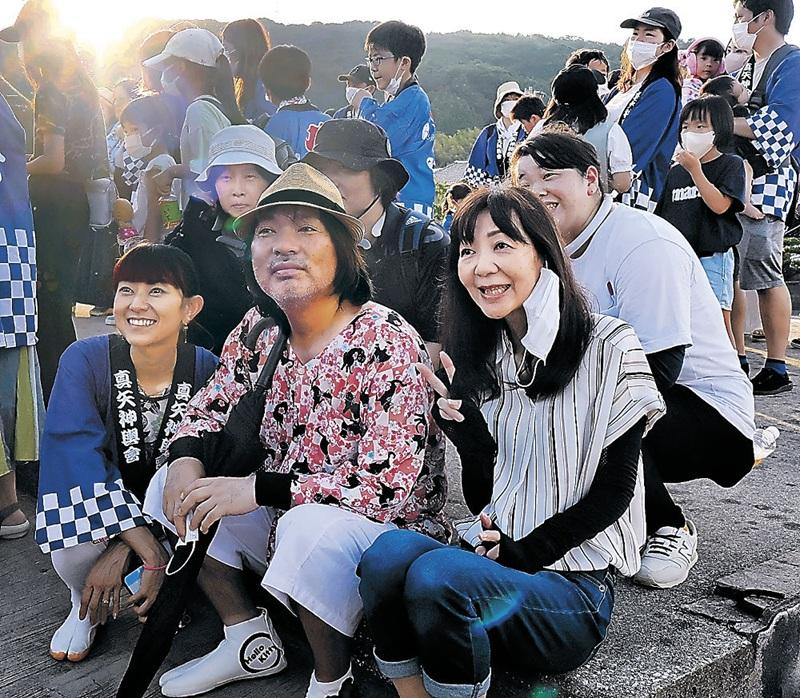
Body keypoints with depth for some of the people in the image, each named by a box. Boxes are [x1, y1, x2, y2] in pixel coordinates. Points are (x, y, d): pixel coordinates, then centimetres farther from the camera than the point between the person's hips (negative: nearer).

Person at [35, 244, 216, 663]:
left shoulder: (207, 372, -17)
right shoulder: (85, 360, -20)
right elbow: (79, 459, -28)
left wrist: (123, 550, -26)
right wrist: (153, 555, -36)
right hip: (94, 510, -1)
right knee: (74, 550, -34)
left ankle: (167, 598, 8)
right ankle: (85, 607, 6)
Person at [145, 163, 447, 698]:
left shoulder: (387, 342, -23)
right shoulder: (259, 329, -2)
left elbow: (389, 486, -28)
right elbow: (208, 410, 11)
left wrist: (256, 489, -25)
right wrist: (186, 461, -12)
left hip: (389, 532, -7)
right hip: (283, 525, 7)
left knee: (313, 525, -36)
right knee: (169, 487, 1)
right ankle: (252, 644, 15)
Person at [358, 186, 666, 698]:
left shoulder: (608, 348, -5)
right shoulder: (482, 361, 10)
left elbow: (613, 490, -6)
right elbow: (484, 500, 8)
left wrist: (524, 550, -12)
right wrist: (467, 430, -9)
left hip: (575, 587, -4)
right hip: (492, 558, 4)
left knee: (434, 575, -31)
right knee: (388, 553, -26)